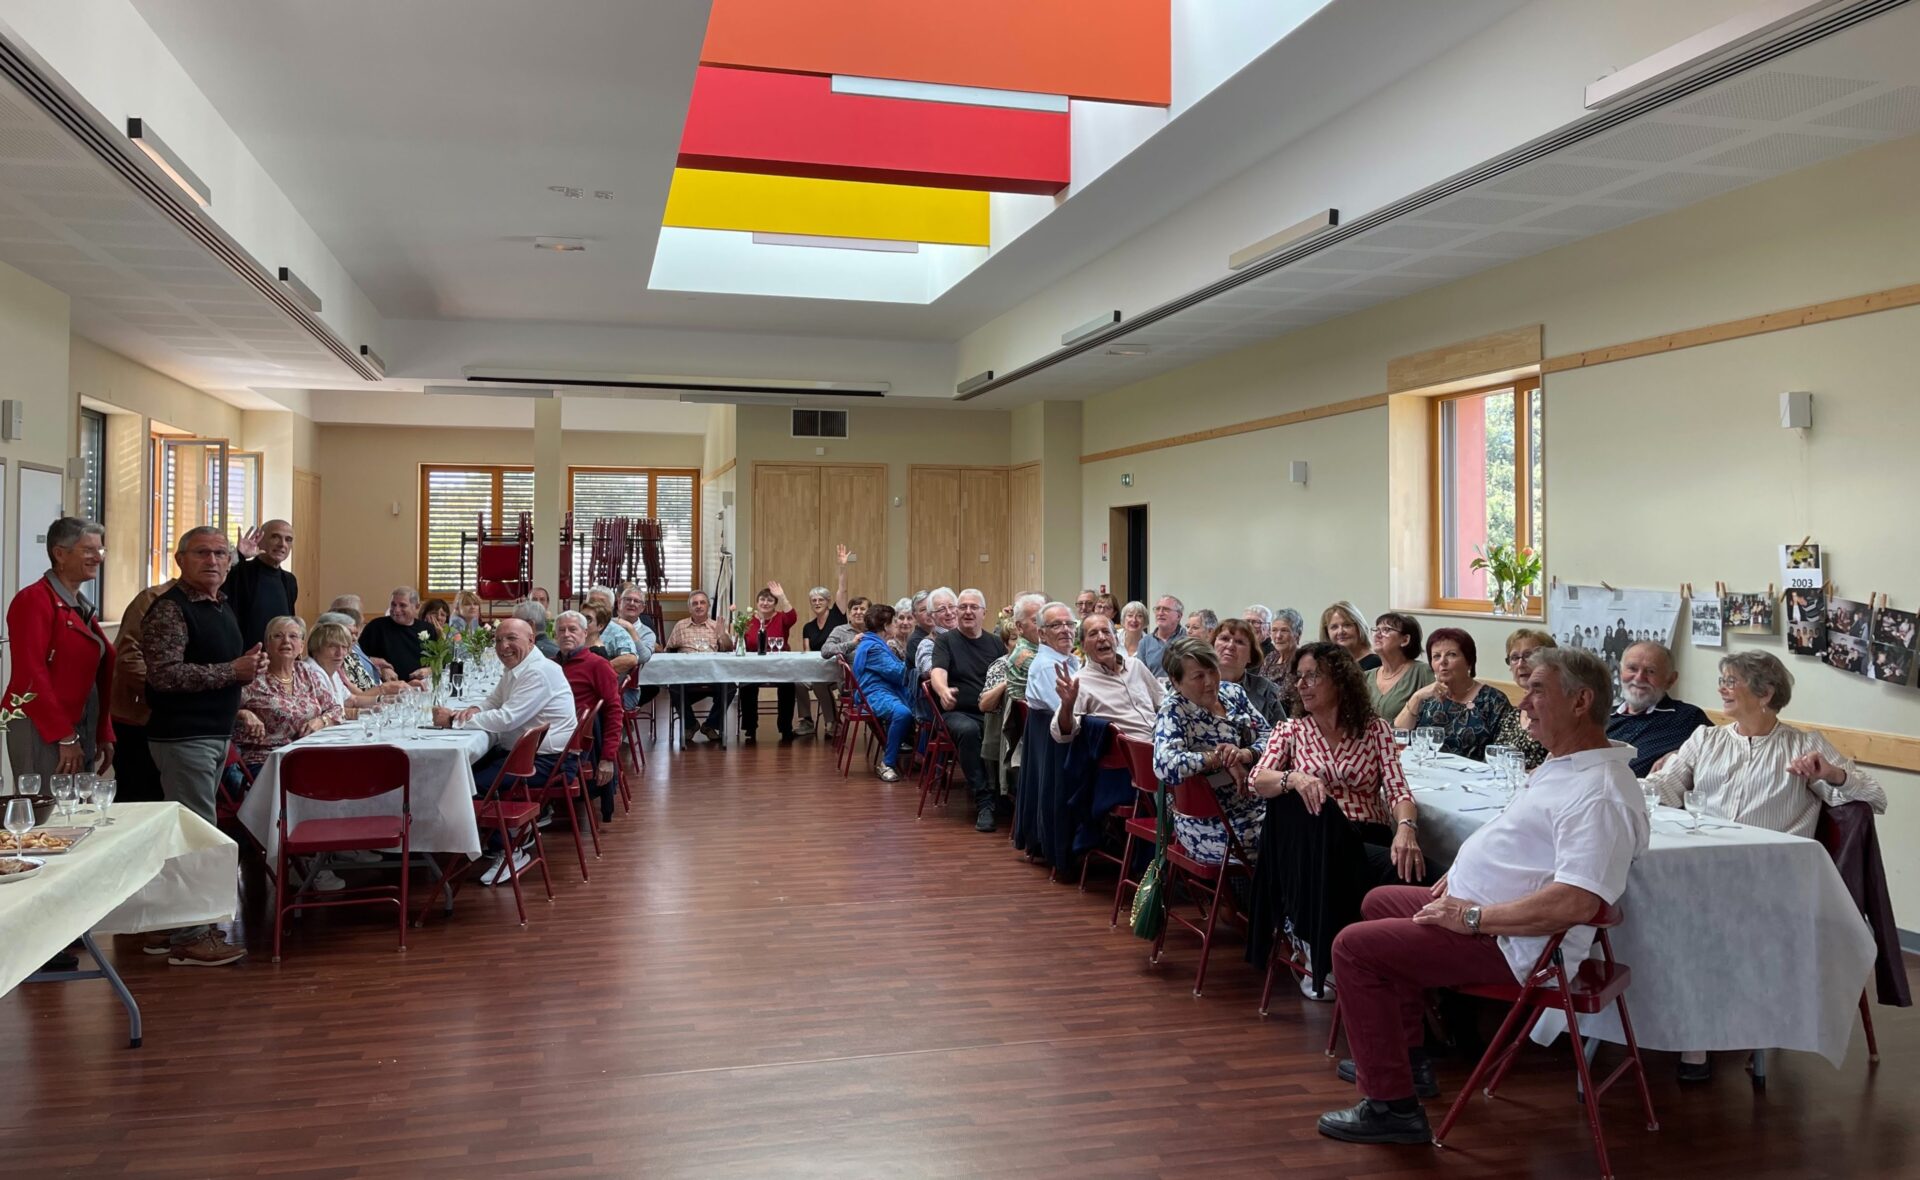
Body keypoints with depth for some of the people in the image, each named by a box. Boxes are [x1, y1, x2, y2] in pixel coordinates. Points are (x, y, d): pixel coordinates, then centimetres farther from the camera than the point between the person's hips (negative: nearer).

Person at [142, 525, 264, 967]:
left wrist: (251, 664, 9)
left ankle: (167, 927, 23)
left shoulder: (223, 607, 16)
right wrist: (233, 671, -21)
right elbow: (165, 674, -22)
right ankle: (189, 936, 0)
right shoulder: (170, 609, -12)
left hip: (215, 735, 9)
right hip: (183, 736, -9)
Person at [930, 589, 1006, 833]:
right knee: (968, 730, -37)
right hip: (958, 712, -2)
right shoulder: (944, 640, 8)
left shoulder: (995, 644, 20)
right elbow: (938, 671, -11)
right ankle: (984, 802, -31)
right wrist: (943, 690, -34)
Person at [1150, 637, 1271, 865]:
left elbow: (1269, 736, 3)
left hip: (1256, 803, 7)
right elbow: (1166, 765, -30)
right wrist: (1220, 759, -22)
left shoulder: (1232, 692, 5)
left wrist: (1245, 754, -18)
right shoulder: (1173, 713, -13)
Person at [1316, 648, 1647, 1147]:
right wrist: (1467, 870, 12)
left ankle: (1391, 1104, -6)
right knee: (1380, 902, 26)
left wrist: (1474, 917, -27)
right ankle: (1405, 1056, 29)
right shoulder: (1565, 762, 8)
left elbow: (1576, 903, -35)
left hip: (1512, 945, -11)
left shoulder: (1600, 794, -26)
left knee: (1355, 946, -14)